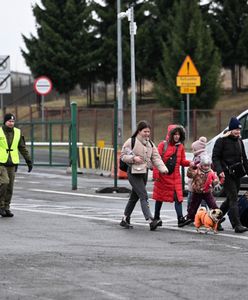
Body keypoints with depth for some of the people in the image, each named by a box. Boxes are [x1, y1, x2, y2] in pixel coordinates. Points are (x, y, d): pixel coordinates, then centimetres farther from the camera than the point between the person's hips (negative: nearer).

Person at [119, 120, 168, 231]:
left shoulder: (150, 144, 12)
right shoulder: (131, 142, -7)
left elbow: (156, 158, 5)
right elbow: (123, 156, -5)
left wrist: (163, 168, -12)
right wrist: (133, 158, -22)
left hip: (144, 172, 7)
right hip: (134, 173, -7)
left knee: (134, 197, 16)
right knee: (143, 196, -18)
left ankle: (125, 220, 28)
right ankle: (150, 221, -27)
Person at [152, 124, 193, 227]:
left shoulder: (180, 146, 6)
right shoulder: (163, 145, -7)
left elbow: (182, 161, 10)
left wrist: (189, 163, -11)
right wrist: (156, 174, -14)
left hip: (175, 176, 3)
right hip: (162, 176, -3)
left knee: (178, 197, -9)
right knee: (159, 197, 10)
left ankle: (180, 218, -15)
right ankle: (156, 218, 24)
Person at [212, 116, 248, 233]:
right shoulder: (222, 141, -7)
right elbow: (215, 157, -9)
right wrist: (220, 171, -20)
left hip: (237, 175, 7)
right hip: (227, 175, -7)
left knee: (231, 199, 14)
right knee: (233, 199, -12)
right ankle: (237, 225, -16)